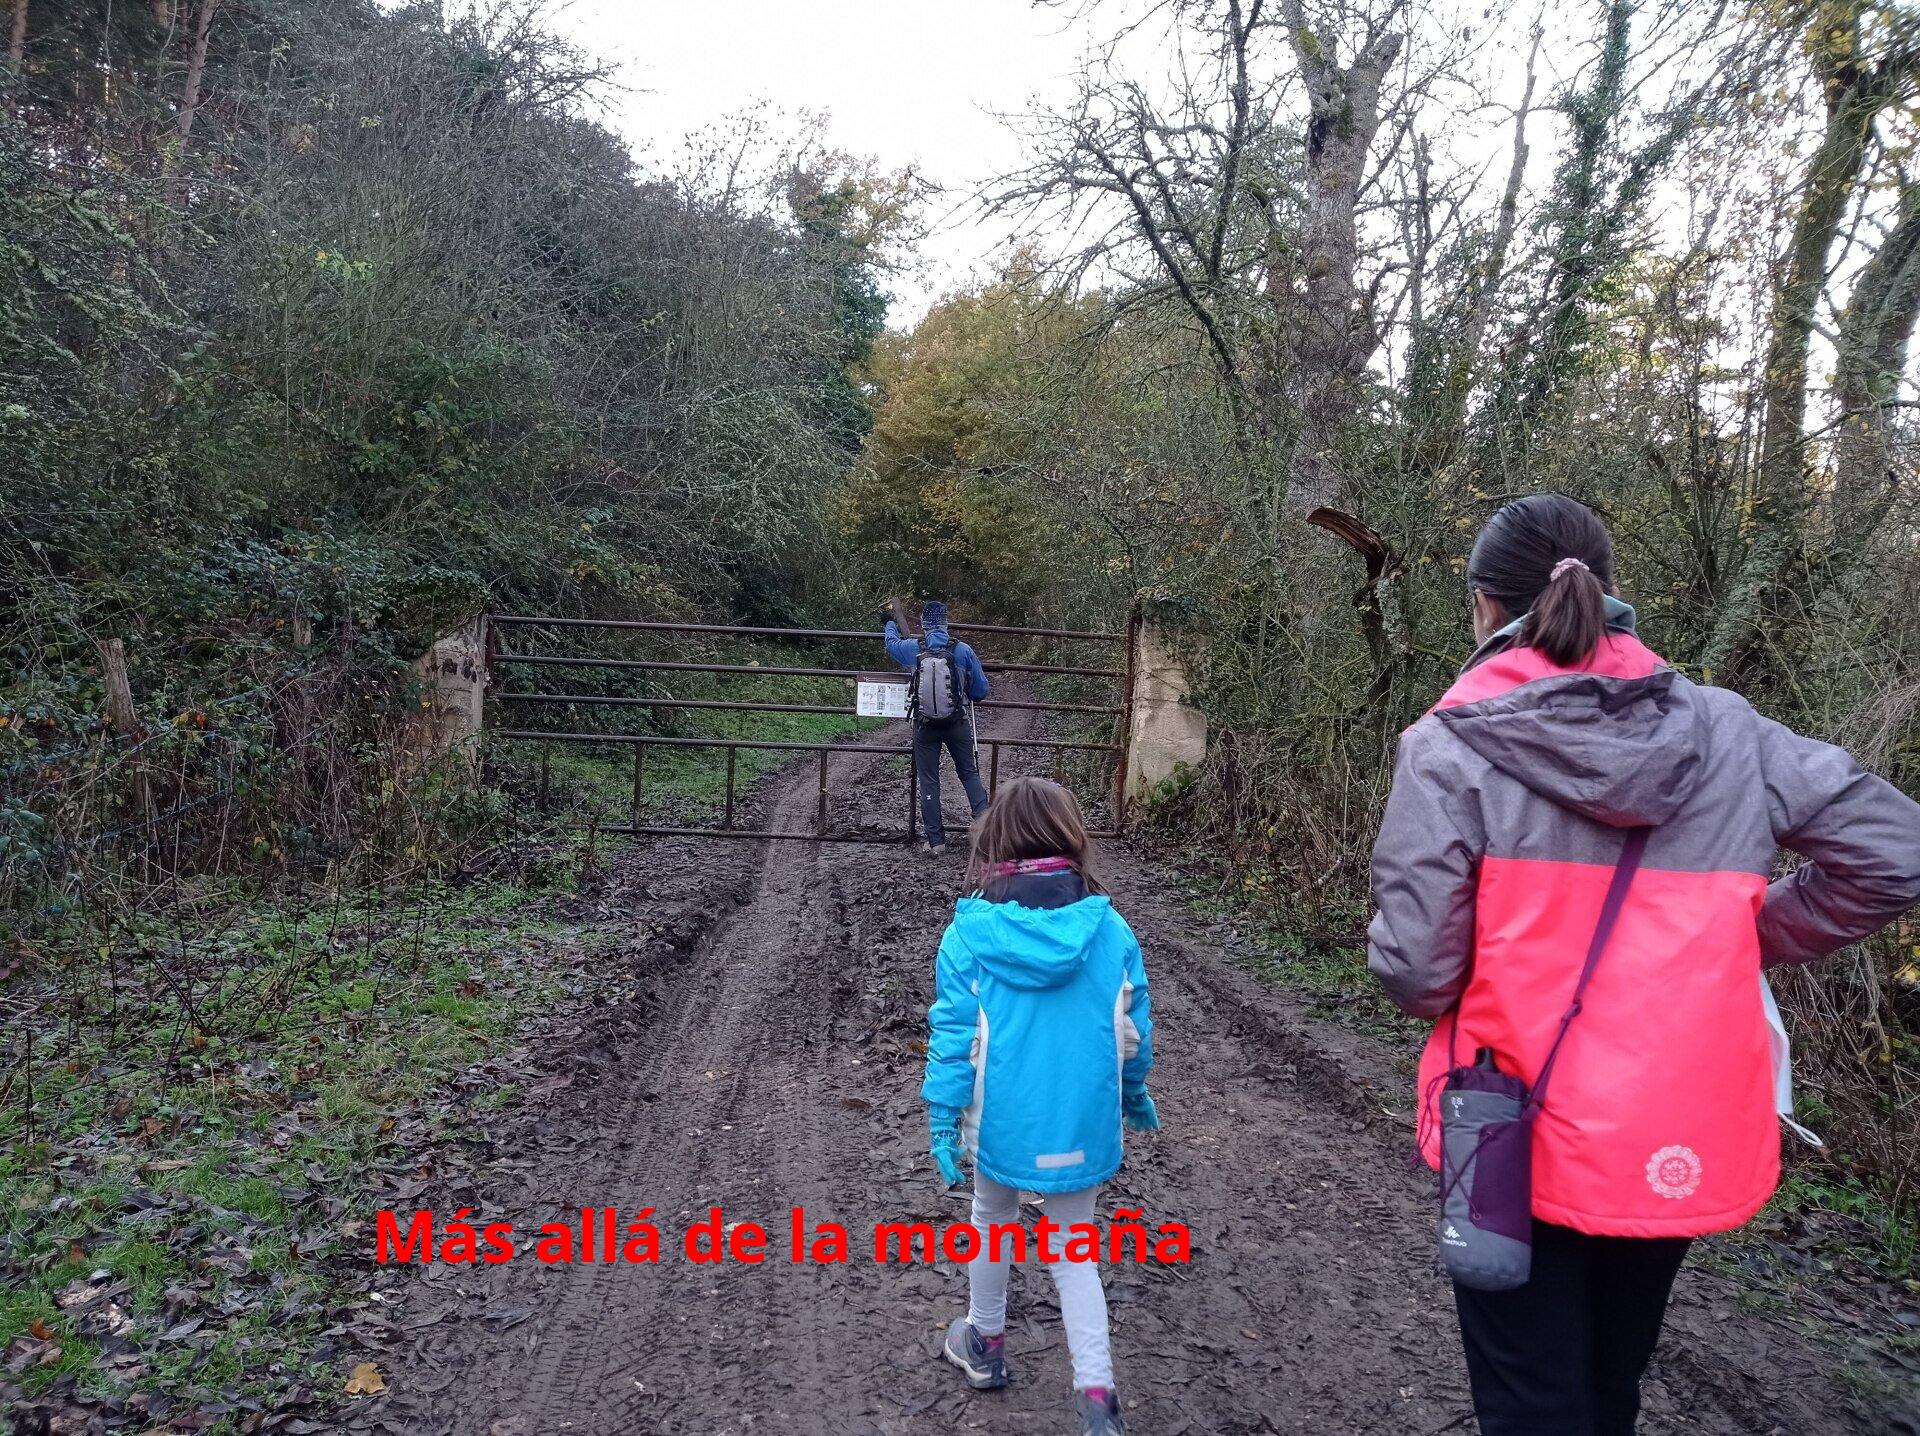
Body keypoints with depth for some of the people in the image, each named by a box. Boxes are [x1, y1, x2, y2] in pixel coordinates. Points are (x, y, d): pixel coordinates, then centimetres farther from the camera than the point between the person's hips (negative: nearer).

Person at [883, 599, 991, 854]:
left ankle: (936, 840, 8)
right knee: (969, 773, 14)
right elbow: (981, 690, -2)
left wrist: (890, 622, 41)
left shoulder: (912, 649, -5)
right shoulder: (963, 651, -9)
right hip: (957, 724, 0)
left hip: (925, 726, 0)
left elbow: (892, 643, 20)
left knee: (928, 781, 7)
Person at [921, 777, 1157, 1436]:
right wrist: (1134, 1093, 18)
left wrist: (942, 1118, -3)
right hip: (1084, 1121, 1)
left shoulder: (969, 932, -13)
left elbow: (953, 1033, -11)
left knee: (992, 1220, 26)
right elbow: (1134, 1026, 2)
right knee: (1073, 1247, 17)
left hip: (1003, 1117, -1)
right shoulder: (1110, 929, -8)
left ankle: (985, 1343, 43)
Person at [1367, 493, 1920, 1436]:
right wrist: (1748, 942, 8)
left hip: (1520, 1142, -4)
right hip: (1684, 1143, 4)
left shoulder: (1452, 745, -16)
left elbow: (1416, 970, -18)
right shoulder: (1726, 732, -4)